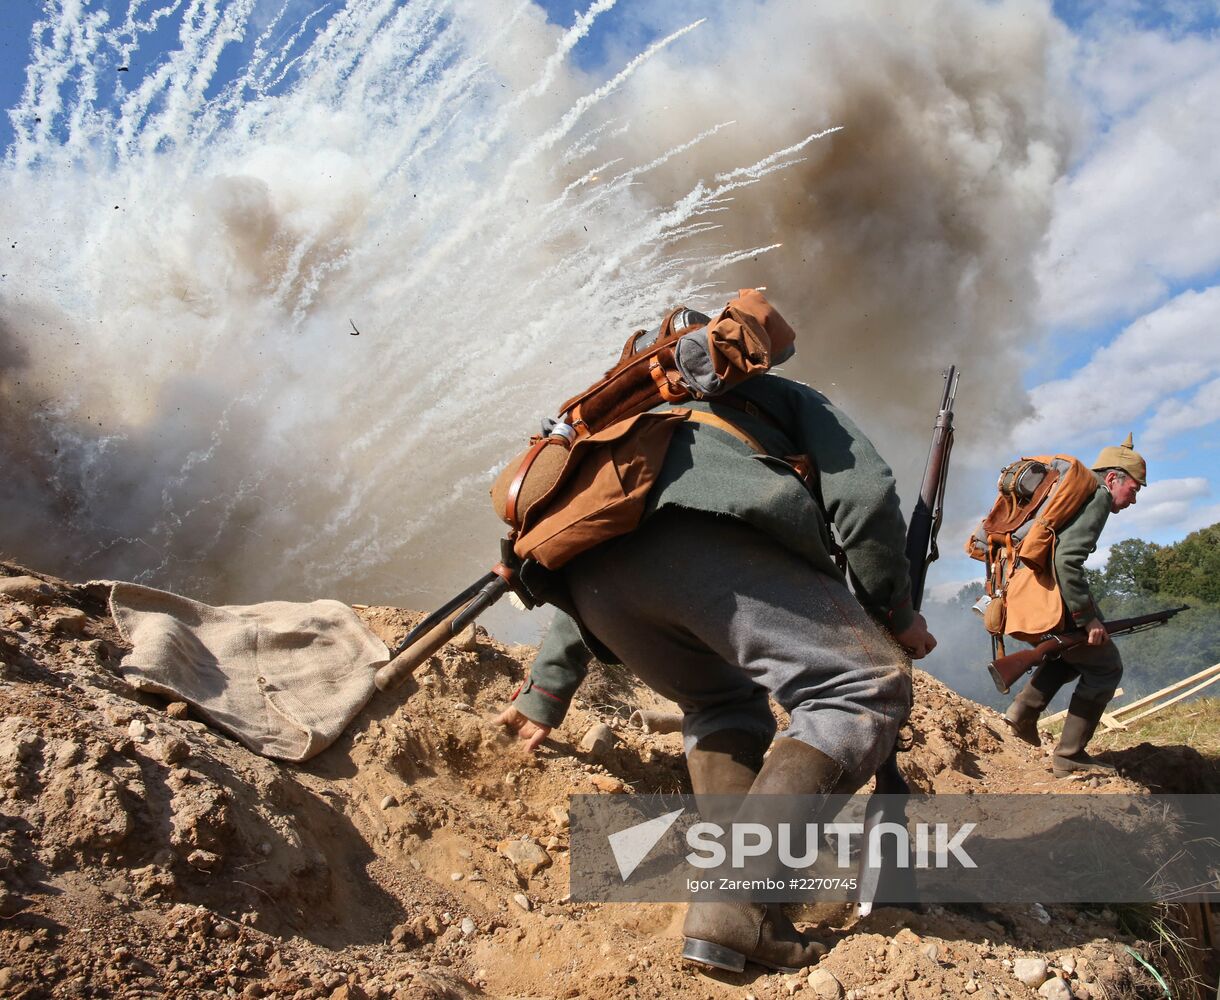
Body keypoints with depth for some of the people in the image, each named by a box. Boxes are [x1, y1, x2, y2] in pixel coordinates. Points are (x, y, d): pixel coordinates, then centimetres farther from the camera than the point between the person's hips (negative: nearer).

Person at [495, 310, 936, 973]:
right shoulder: (790, 398, 34)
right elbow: (864, 496, 14)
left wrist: (545, 692, 44)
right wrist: (894, 613, 24)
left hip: (592, 567, 7)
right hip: (711, 540, -6)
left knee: (721, 704, 28)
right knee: (868, 690, -1)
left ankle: (727, 899, 9)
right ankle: (738, 905, -13)